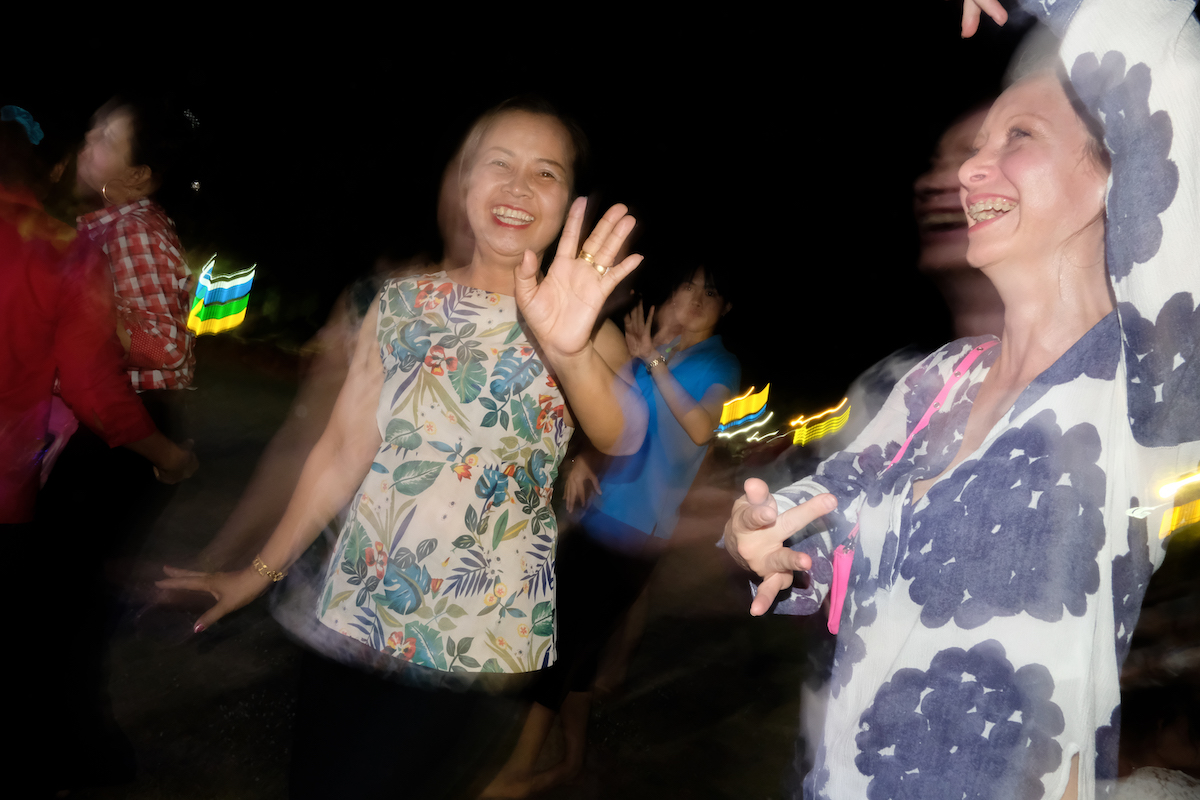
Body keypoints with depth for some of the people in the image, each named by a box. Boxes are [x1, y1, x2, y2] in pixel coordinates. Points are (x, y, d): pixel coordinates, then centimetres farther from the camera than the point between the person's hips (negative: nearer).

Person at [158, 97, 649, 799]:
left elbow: (623, 436, -25)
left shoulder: (582, 324, -5)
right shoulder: (401, 304, 4)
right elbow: (343, 449, 8)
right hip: (355, 618, 3)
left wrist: (571, 353, -46)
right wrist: (260, 571, 10)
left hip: (485, 649, -2)